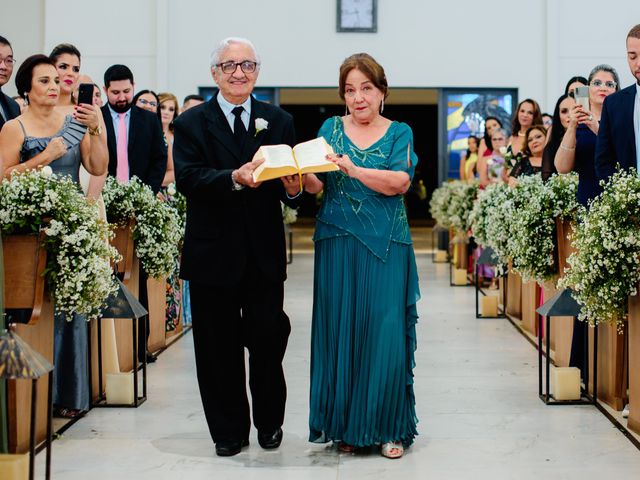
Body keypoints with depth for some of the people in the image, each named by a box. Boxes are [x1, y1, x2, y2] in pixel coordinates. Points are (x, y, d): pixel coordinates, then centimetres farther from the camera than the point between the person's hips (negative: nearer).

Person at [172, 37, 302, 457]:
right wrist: (235, 178, -29)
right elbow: (187, 179, -13)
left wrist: (293, 188, -21)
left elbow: (293, 177, 3)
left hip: (265, 253, 1)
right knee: (218, 347, 7)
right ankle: (229, 429, 22)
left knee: (268, 341, 3)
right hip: (213, 253, -1)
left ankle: (270, 422, 26)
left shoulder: (279, 121, 9)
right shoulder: (192, 123, 2)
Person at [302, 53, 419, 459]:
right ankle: (344, 425, 13)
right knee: (339, 330, 2)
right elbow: (317, 185, 2)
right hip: (338, 243, 2)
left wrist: (353, 169, -23)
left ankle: (389, 427, 7)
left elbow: (400, 182, -10)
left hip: (386, 246, -1)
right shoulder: (331, 129, 11)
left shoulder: (400, 133, 7)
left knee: (386, 331, -4)